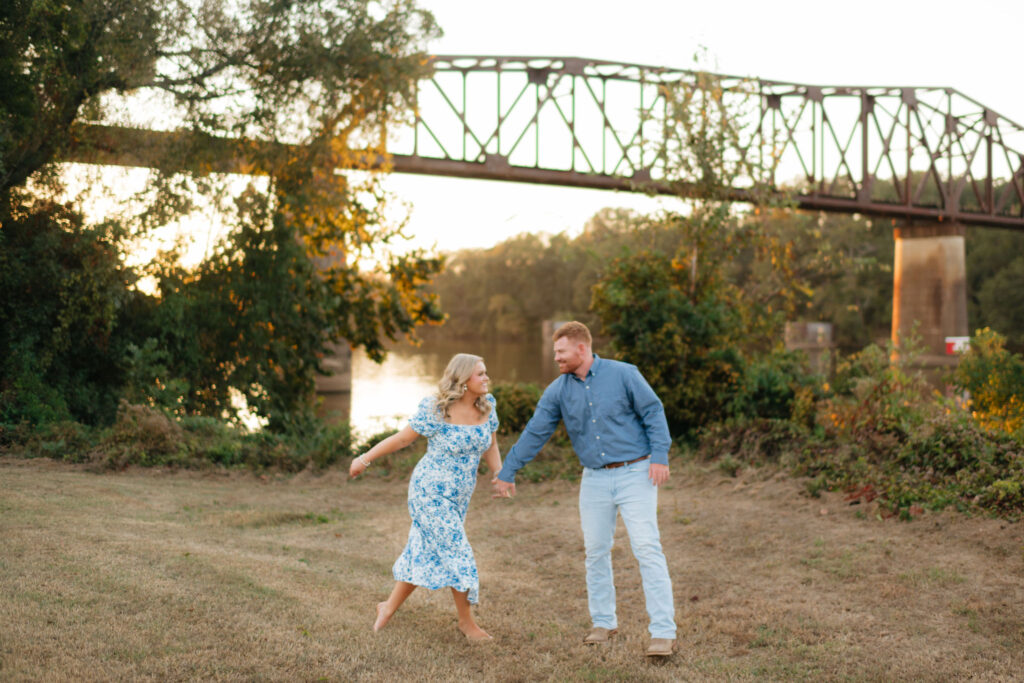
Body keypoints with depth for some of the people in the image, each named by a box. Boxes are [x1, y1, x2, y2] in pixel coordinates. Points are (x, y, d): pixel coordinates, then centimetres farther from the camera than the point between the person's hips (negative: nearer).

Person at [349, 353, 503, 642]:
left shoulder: (487, 407, -2)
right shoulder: (436, 412, -19)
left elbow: (490, 447, 7)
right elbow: (401, 438, -10)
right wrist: (365, 459, -6)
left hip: (459, 497, 7)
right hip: (430, 493, -7)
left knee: (425, 553, 15)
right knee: (457, 555, -5)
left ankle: (389, 607, 31)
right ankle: (466, 620, 11)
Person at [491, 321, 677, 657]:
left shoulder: (624, 374, -5)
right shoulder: (558, 391, 4)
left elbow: (653, 412, -4)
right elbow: (534, 433, 8)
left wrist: (659, 456, -14)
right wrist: (507, 473, 11)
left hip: (635, 474, -4)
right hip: (595, 479, 4)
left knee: (647, 548, -11)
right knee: (596, 552, 7)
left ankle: (663, 632, -11)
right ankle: (604, 623, 22)